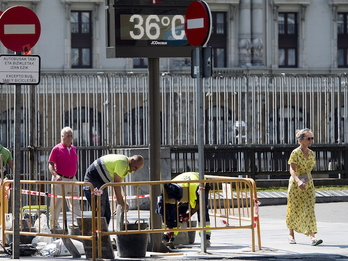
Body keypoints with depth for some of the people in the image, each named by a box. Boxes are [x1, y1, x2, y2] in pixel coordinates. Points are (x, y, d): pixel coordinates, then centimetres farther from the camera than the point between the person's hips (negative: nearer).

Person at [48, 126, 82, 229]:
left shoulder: (73, 148, 13)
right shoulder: (57, 149, -5)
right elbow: (50, 165, -7)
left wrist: (74, 175, 14)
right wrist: (56, 175, -22)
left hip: (72, 179, 6)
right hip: (60, 180, -6)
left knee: (75, 202, 2)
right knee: (57, 202, -1)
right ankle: (54, 223, 7)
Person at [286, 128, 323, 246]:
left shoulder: (311, 154, 7)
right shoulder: (295, 153, -11)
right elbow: (292, 170, -21)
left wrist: (307, 179, 9)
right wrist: (298, 181, -36)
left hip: (308, 185, 4)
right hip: (295, 185, -4)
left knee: (309, 209, -8)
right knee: (294, 209, 6)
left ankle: (312, 237, -16)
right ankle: (291, 234, 26)